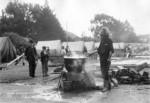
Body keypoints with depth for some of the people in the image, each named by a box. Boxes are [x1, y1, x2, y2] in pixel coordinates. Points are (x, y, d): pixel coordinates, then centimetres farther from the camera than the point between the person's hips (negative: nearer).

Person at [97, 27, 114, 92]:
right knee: (103, 72, 9)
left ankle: (106, 86, -8)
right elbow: (99, 49, 21)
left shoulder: (109, 41, -9)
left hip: (106, 59, -8)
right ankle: (108, 86, 18)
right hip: (102, 59, 8)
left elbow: (111, 50, -15)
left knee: (105, 72, -11)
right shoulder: (102, 41, 14)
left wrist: (109, 58, -22)